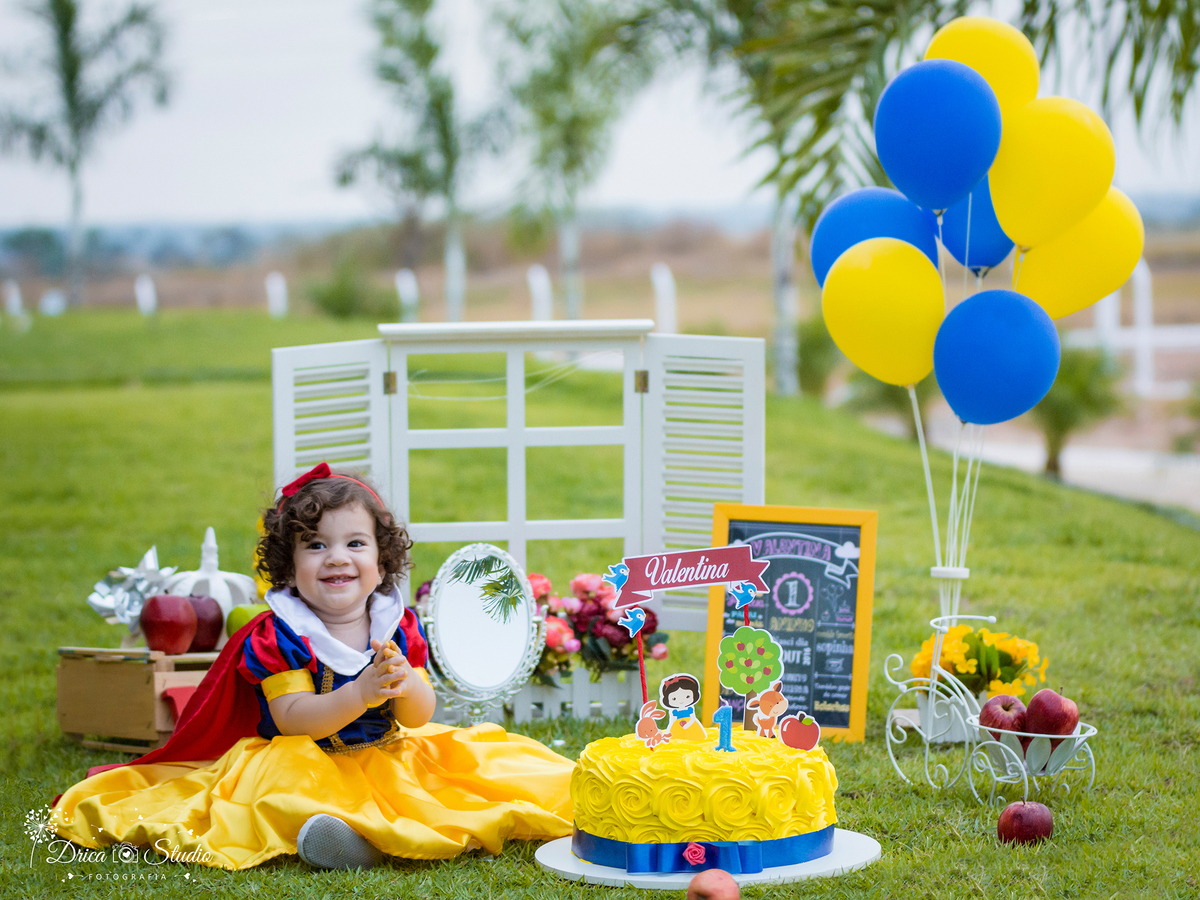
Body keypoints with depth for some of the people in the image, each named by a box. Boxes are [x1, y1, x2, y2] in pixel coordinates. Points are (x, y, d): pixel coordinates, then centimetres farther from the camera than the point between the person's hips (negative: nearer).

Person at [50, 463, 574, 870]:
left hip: (387, 758, 4)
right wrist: (360, 694, -33)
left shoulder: (399, 627, 0)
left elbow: (420, 717, -3)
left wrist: (405, 682, -27)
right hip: (307, 762, -4)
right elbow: (292, 718, -20)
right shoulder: (277, 636, -10)